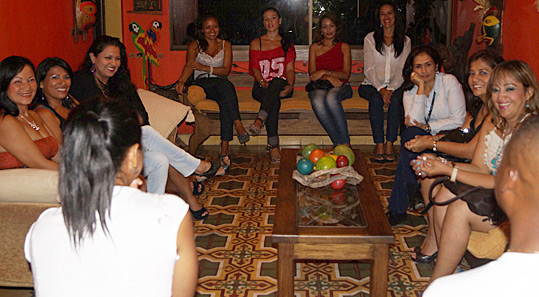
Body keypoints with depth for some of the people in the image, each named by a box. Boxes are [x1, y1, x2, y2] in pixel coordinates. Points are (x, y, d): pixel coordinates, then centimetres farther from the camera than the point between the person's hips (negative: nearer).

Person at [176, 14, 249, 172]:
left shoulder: (225, 45, 16)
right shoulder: (194, 45, 14)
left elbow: (226, 70, 2)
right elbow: (189, 65, 0)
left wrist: (205, 68, -13)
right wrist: (181, 81, -20)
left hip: (221, 83, 1)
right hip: (202, 84, -1)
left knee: (225, 101, -37)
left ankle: (225, 147, -46)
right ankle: (238, 125, -50)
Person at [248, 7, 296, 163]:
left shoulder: (287, 44, 19)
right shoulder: (256, 43, 16)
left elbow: (290, 69, 9)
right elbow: (255, 68, 6)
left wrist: (290, 85, -13)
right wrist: (262, 82, -17)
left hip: (281, 85, 0)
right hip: (261, 87, 0)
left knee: (277, 82, -40)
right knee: (274, 100, -37)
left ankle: (260, 120, -57)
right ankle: (274, 145, -46)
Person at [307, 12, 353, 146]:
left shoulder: (344, 47, 14)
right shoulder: (314, 47, 17)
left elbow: (346, 75, 4)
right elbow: (312, 75, 7)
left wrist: (325, 72, -10)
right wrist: (329, 78, -13)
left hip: (340, 86, -1)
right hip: (320, 86, 1)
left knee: (331, 98, -39)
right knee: (317, 101, -38)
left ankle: (345, 144, -36)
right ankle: (339, 144, -40)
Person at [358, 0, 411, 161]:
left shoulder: (405, 41, 10)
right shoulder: (370, 38, 8)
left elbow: (402, 70, 0)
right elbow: (369, 69, -2)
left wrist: (391, 89, -18)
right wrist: (380, 89, -18)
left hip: (395, 86, 1)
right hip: (372, 85, -1)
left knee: (395, 99, -33)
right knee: (376, 99, -34)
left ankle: (390, 144, -29)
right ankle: (379, 145, -33)